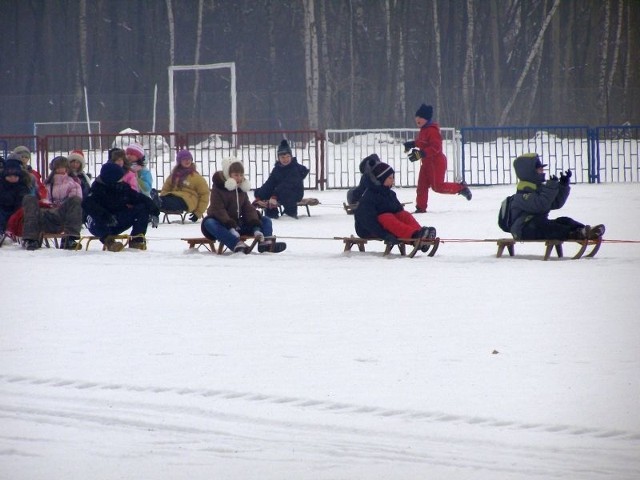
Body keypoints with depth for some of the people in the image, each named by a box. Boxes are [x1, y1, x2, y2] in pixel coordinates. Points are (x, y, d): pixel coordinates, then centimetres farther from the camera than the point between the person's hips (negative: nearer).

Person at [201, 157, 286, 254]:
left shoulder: (242, 189, 12)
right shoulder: (218, 189, -8)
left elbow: (248, 208, 5)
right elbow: (218, 210, -19)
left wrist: (255, 225, -15)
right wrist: (230, 227, -33)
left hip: (238, 223, 6)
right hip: (222, 226, -6)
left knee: (266, 220, -1)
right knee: (209, 223, -40)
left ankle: (264, 242, -34)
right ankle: (237, 244, -58)